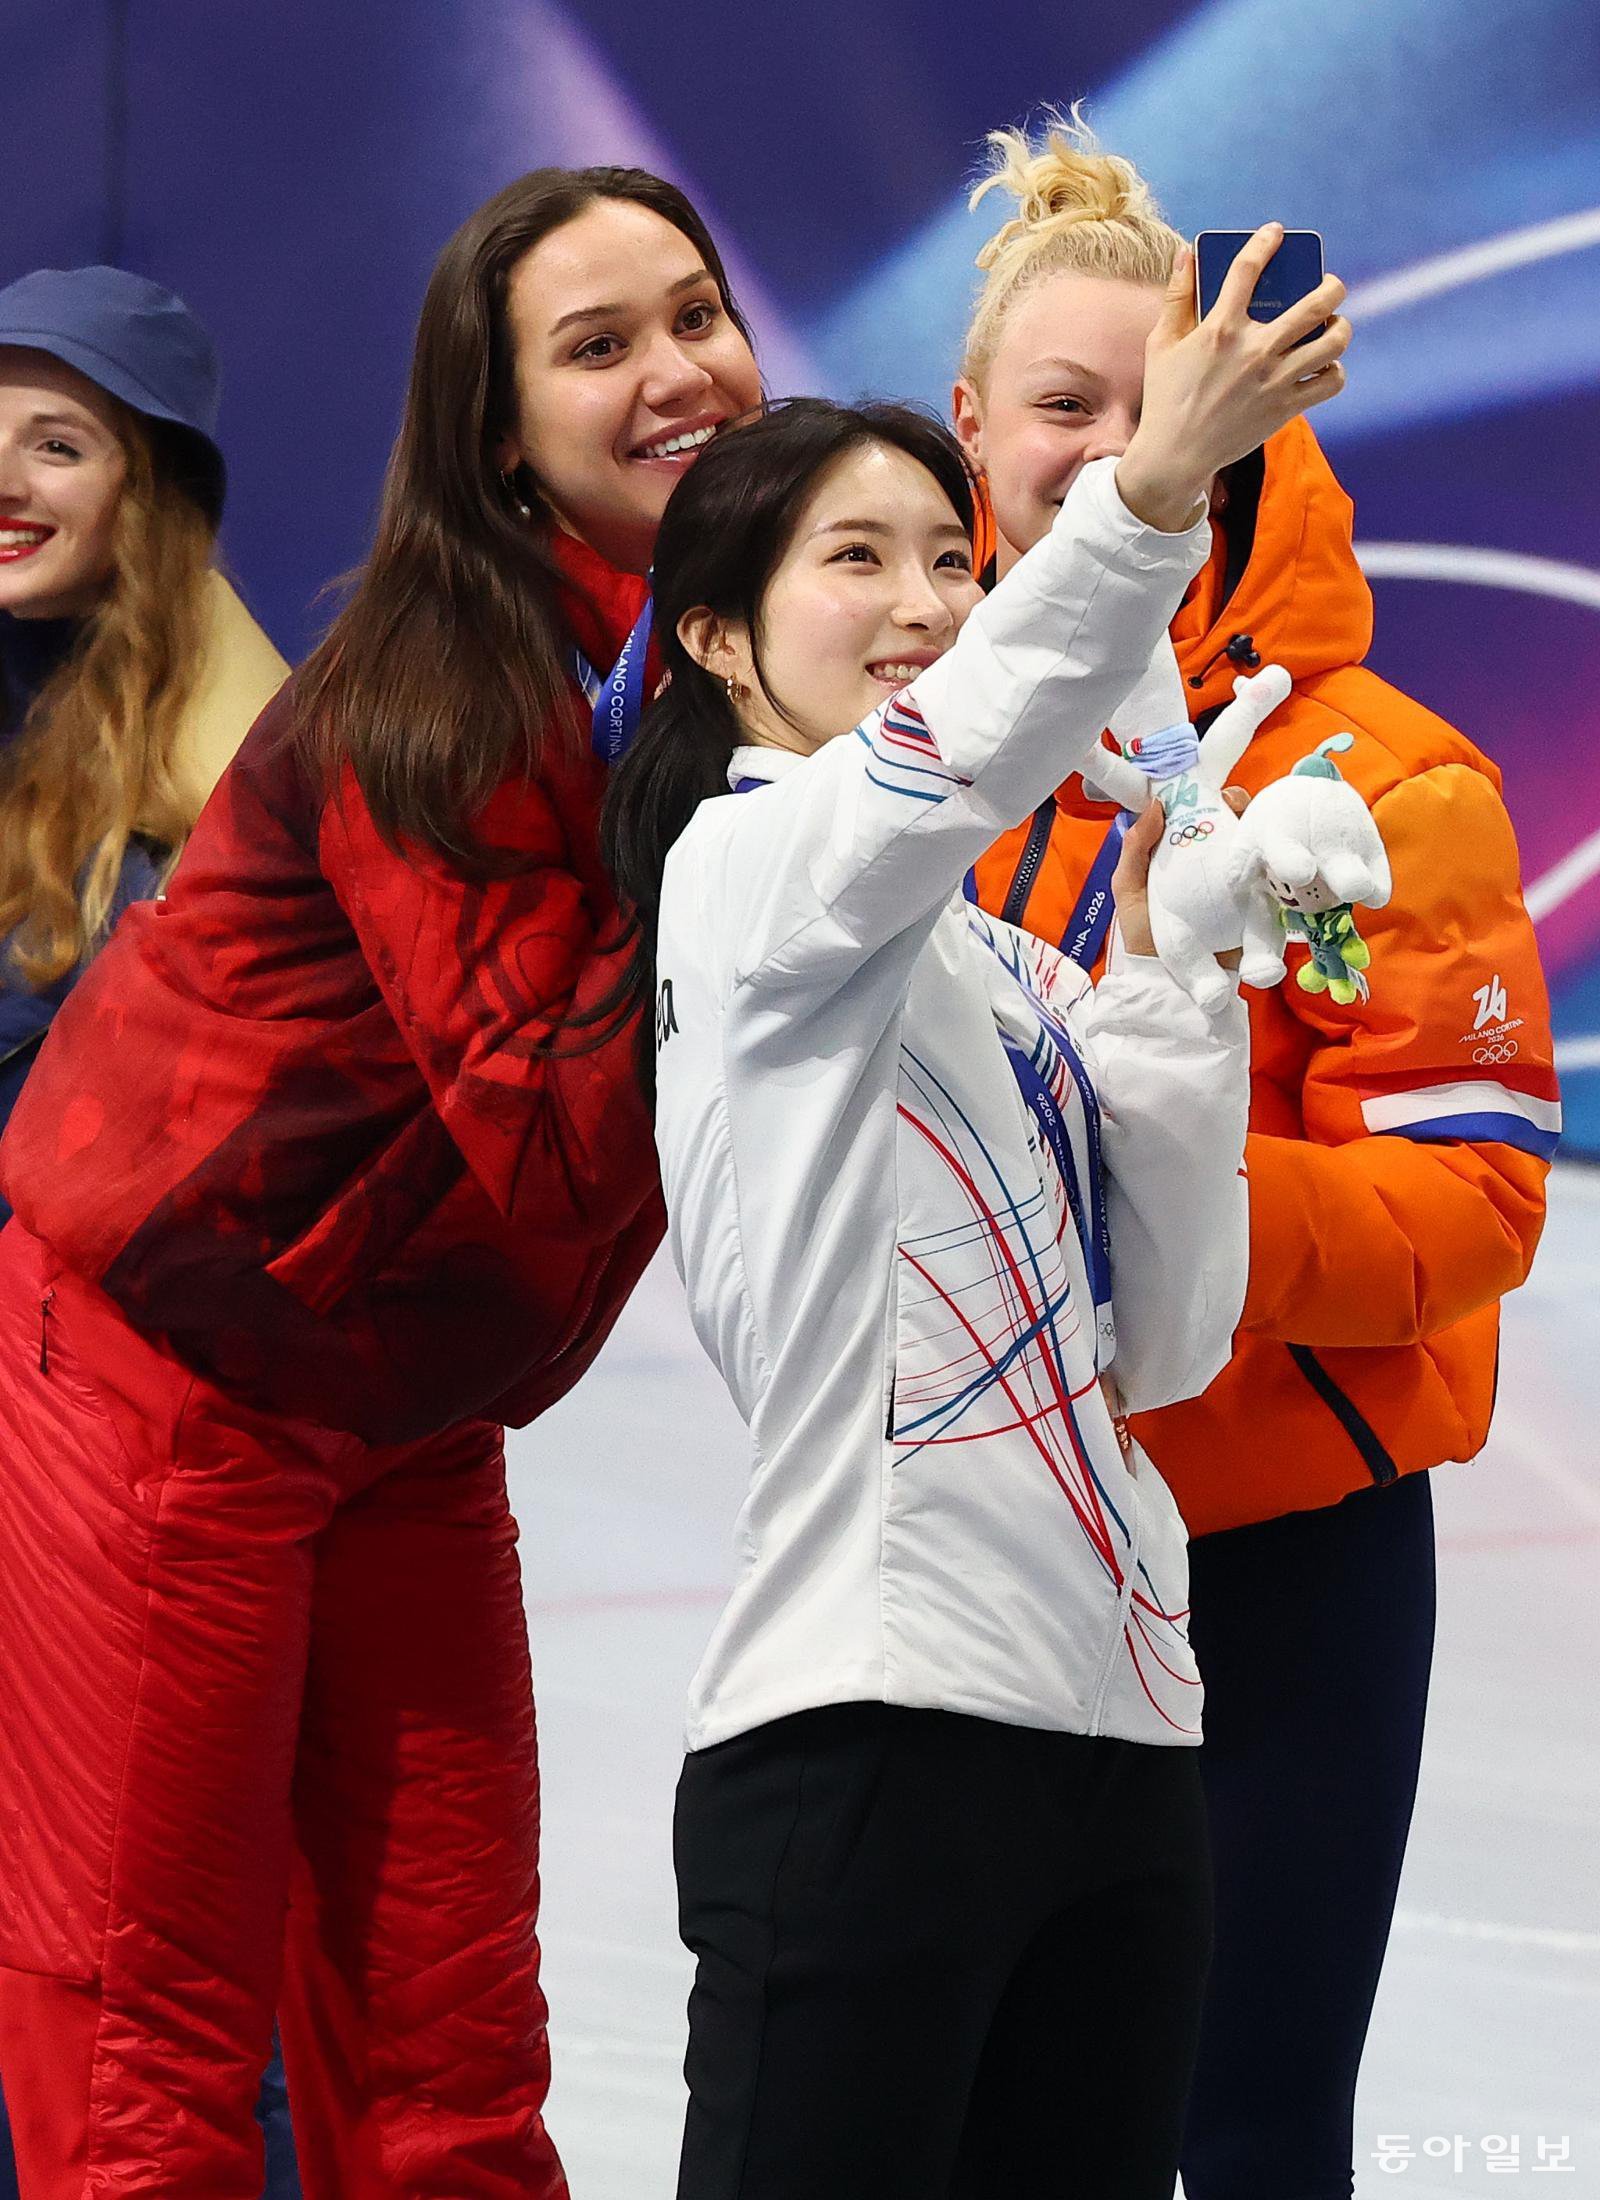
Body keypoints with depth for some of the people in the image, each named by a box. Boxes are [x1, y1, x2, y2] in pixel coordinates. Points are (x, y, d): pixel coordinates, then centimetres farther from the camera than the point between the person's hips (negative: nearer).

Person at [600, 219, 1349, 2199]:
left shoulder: (1011, 978, 21)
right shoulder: (750, 863, -1)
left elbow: (1167, 1343, 13)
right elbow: (958, 753, -24)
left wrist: (1163, 974, 8)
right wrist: (1150, 491, -38)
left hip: (1122, 1740, 8)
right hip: (865, 1740, -8)